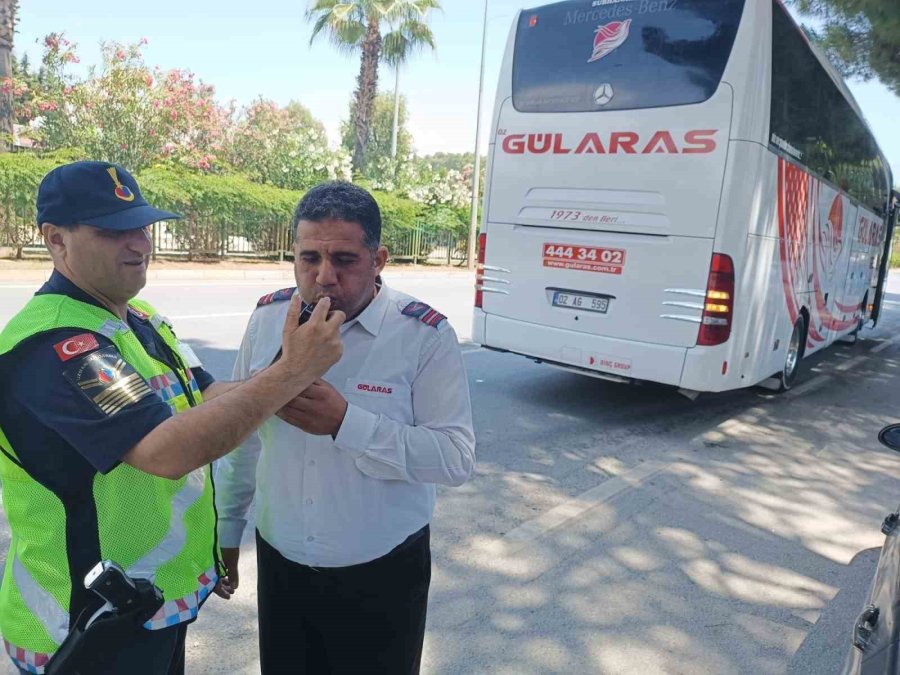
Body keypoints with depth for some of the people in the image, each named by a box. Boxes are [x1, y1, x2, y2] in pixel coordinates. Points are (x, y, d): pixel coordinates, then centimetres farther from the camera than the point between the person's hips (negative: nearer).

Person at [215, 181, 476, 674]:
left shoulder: (425, 335, -17)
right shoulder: (268, 318, -4)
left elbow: (457, 457, -20)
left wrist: (346, 422, -30)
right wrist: (226, 530, 12)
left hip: (383, 575, -3)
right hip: (280, 564, 4)